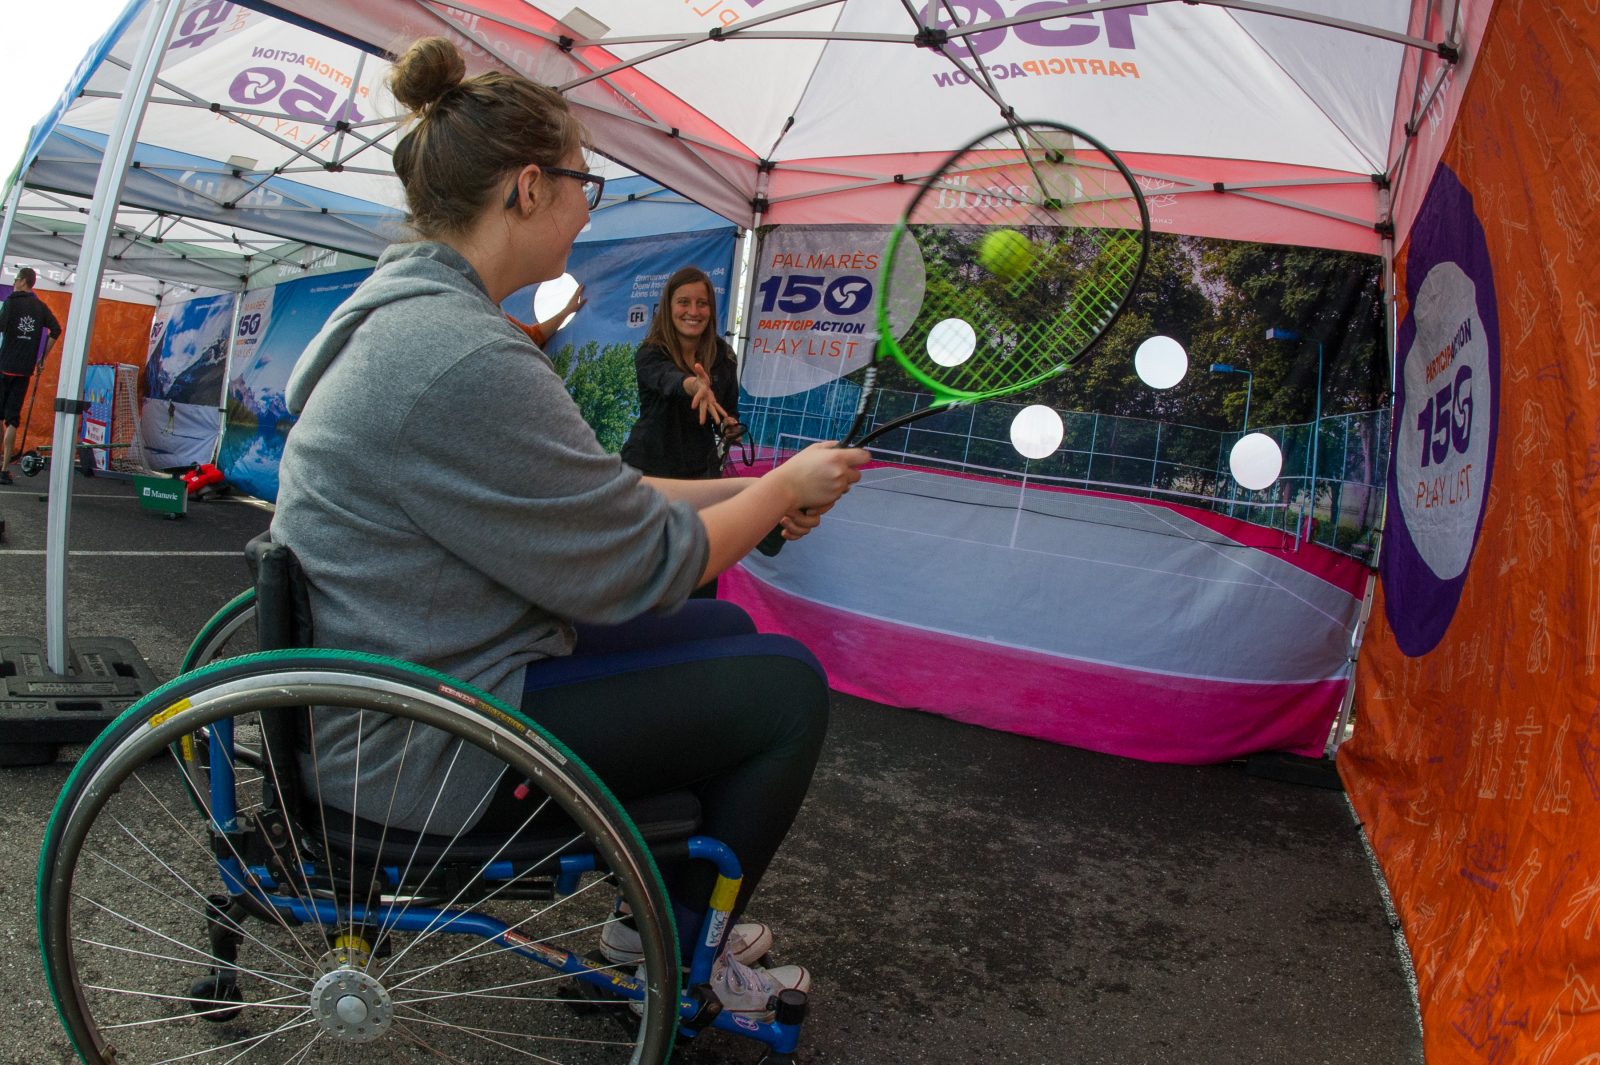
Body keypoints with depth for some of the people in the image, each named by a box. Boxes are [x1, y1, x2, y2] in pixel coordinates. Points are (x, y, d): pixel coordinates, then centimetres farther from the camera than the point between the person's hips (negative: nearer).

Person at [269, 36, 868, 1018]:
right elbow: (641, 567, -20)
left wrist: (744, 493, 8)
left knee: (725, 629, 17)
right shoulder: (465, 358, -28)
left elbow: (584, 494, 12)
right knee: (788, 685, -8)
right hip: (415, 749, -10)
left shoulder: (410, 307, 7)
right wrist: (786, 488, -5)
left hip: (401, 667, 10)